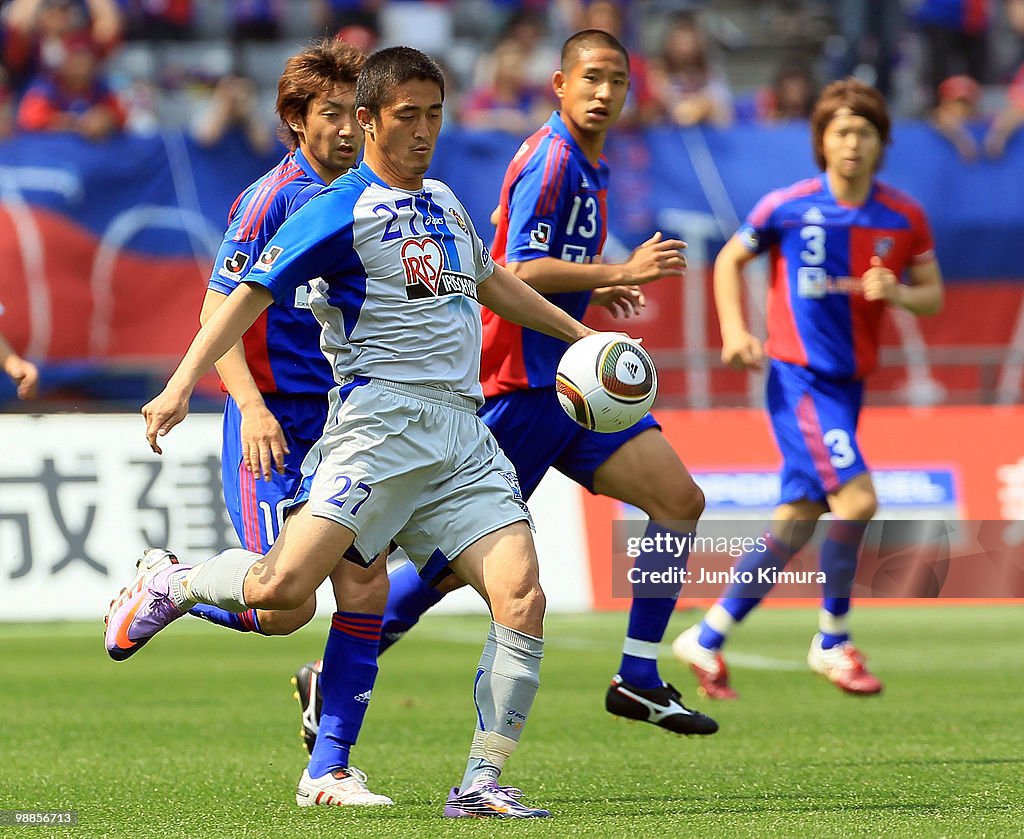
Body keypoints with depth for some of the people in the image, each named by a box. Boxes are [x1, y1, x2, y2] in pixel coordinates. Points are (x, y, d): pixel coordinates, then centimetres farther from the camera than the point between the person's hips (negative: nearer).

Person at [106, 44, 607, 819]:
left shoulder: (445, 203, 19)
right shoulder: (340, 211, -3)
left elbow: (490, 282, 38)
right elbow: (251, 296, -8)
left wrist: (580, 334, 42)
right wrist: (183, 383, -18)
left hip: (463, 434, 6)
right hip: (379, 424, -6)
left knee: (522, 597, -11)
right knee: (284, 586, -18)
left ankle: (481, 783, -6)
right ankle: (171, 586, 14)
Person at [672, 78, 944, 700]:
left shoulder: (905, 218, 3)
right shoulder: (788, 207, -6)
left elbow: (934, 295, 11)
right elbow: (730, 259, 8)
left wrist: (897, 293, -11)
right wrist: (735, 331, -5)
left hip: (849, 384, 5)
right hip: (798, 375, -5)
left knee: (797, 522, 5)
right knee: (856, 499, -19)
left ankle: (707, 641, 17)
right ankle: (834, 642, -3)